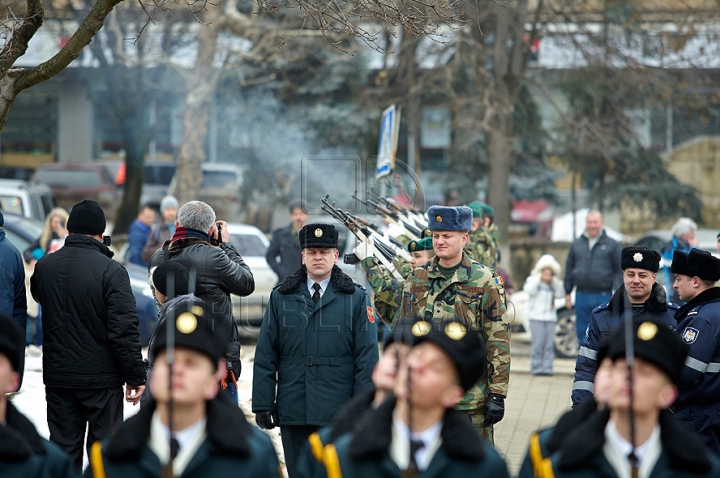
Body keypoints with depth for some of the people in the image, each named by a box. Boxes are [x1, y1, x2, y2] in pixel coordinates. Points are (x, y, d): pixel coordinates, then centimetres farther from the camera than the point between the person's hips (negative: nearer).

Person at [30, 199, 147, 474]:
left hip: (57, 376, 4)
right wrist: (136, 376, -11)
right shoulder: (111, 271, -15)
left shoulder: (44, 266, 1)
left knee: (63, 448, 10)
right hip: (102, 378, -4)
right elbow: (125, 329, -17)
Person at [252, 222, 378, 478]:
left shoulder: (356, 298, 4)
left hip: (339, 413, -2)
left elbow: (367, 358, 0)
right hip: (293, 412, 2)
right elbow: (265, 355, 7)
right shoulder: (281, 298, 9)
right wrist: (263, 403, 0)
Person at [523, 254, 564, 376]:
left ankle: (547, 367, -1)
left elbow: (560, 294, 2)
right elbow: (529, 290, -14)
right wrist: (538, 278, -10)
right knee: (538, 342, -11)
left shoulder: (553, 285, 16)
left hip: (550, 318, 4)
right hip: (536, 317, -4)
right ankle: (536, 367, -7)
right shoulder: (532, 280, 6)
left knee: (549, 343, -2)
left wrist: (556, 282, -5)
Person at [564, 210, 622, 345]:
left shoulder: (612, 245, 2)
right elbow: (569, 269, 15)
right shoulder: (577, 244, 12)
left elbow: (619, 271, 0)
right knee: (582, 334, 7)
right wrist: (567, 293, 12)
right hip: (581, 297, 3)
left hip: (603, 297, -3)